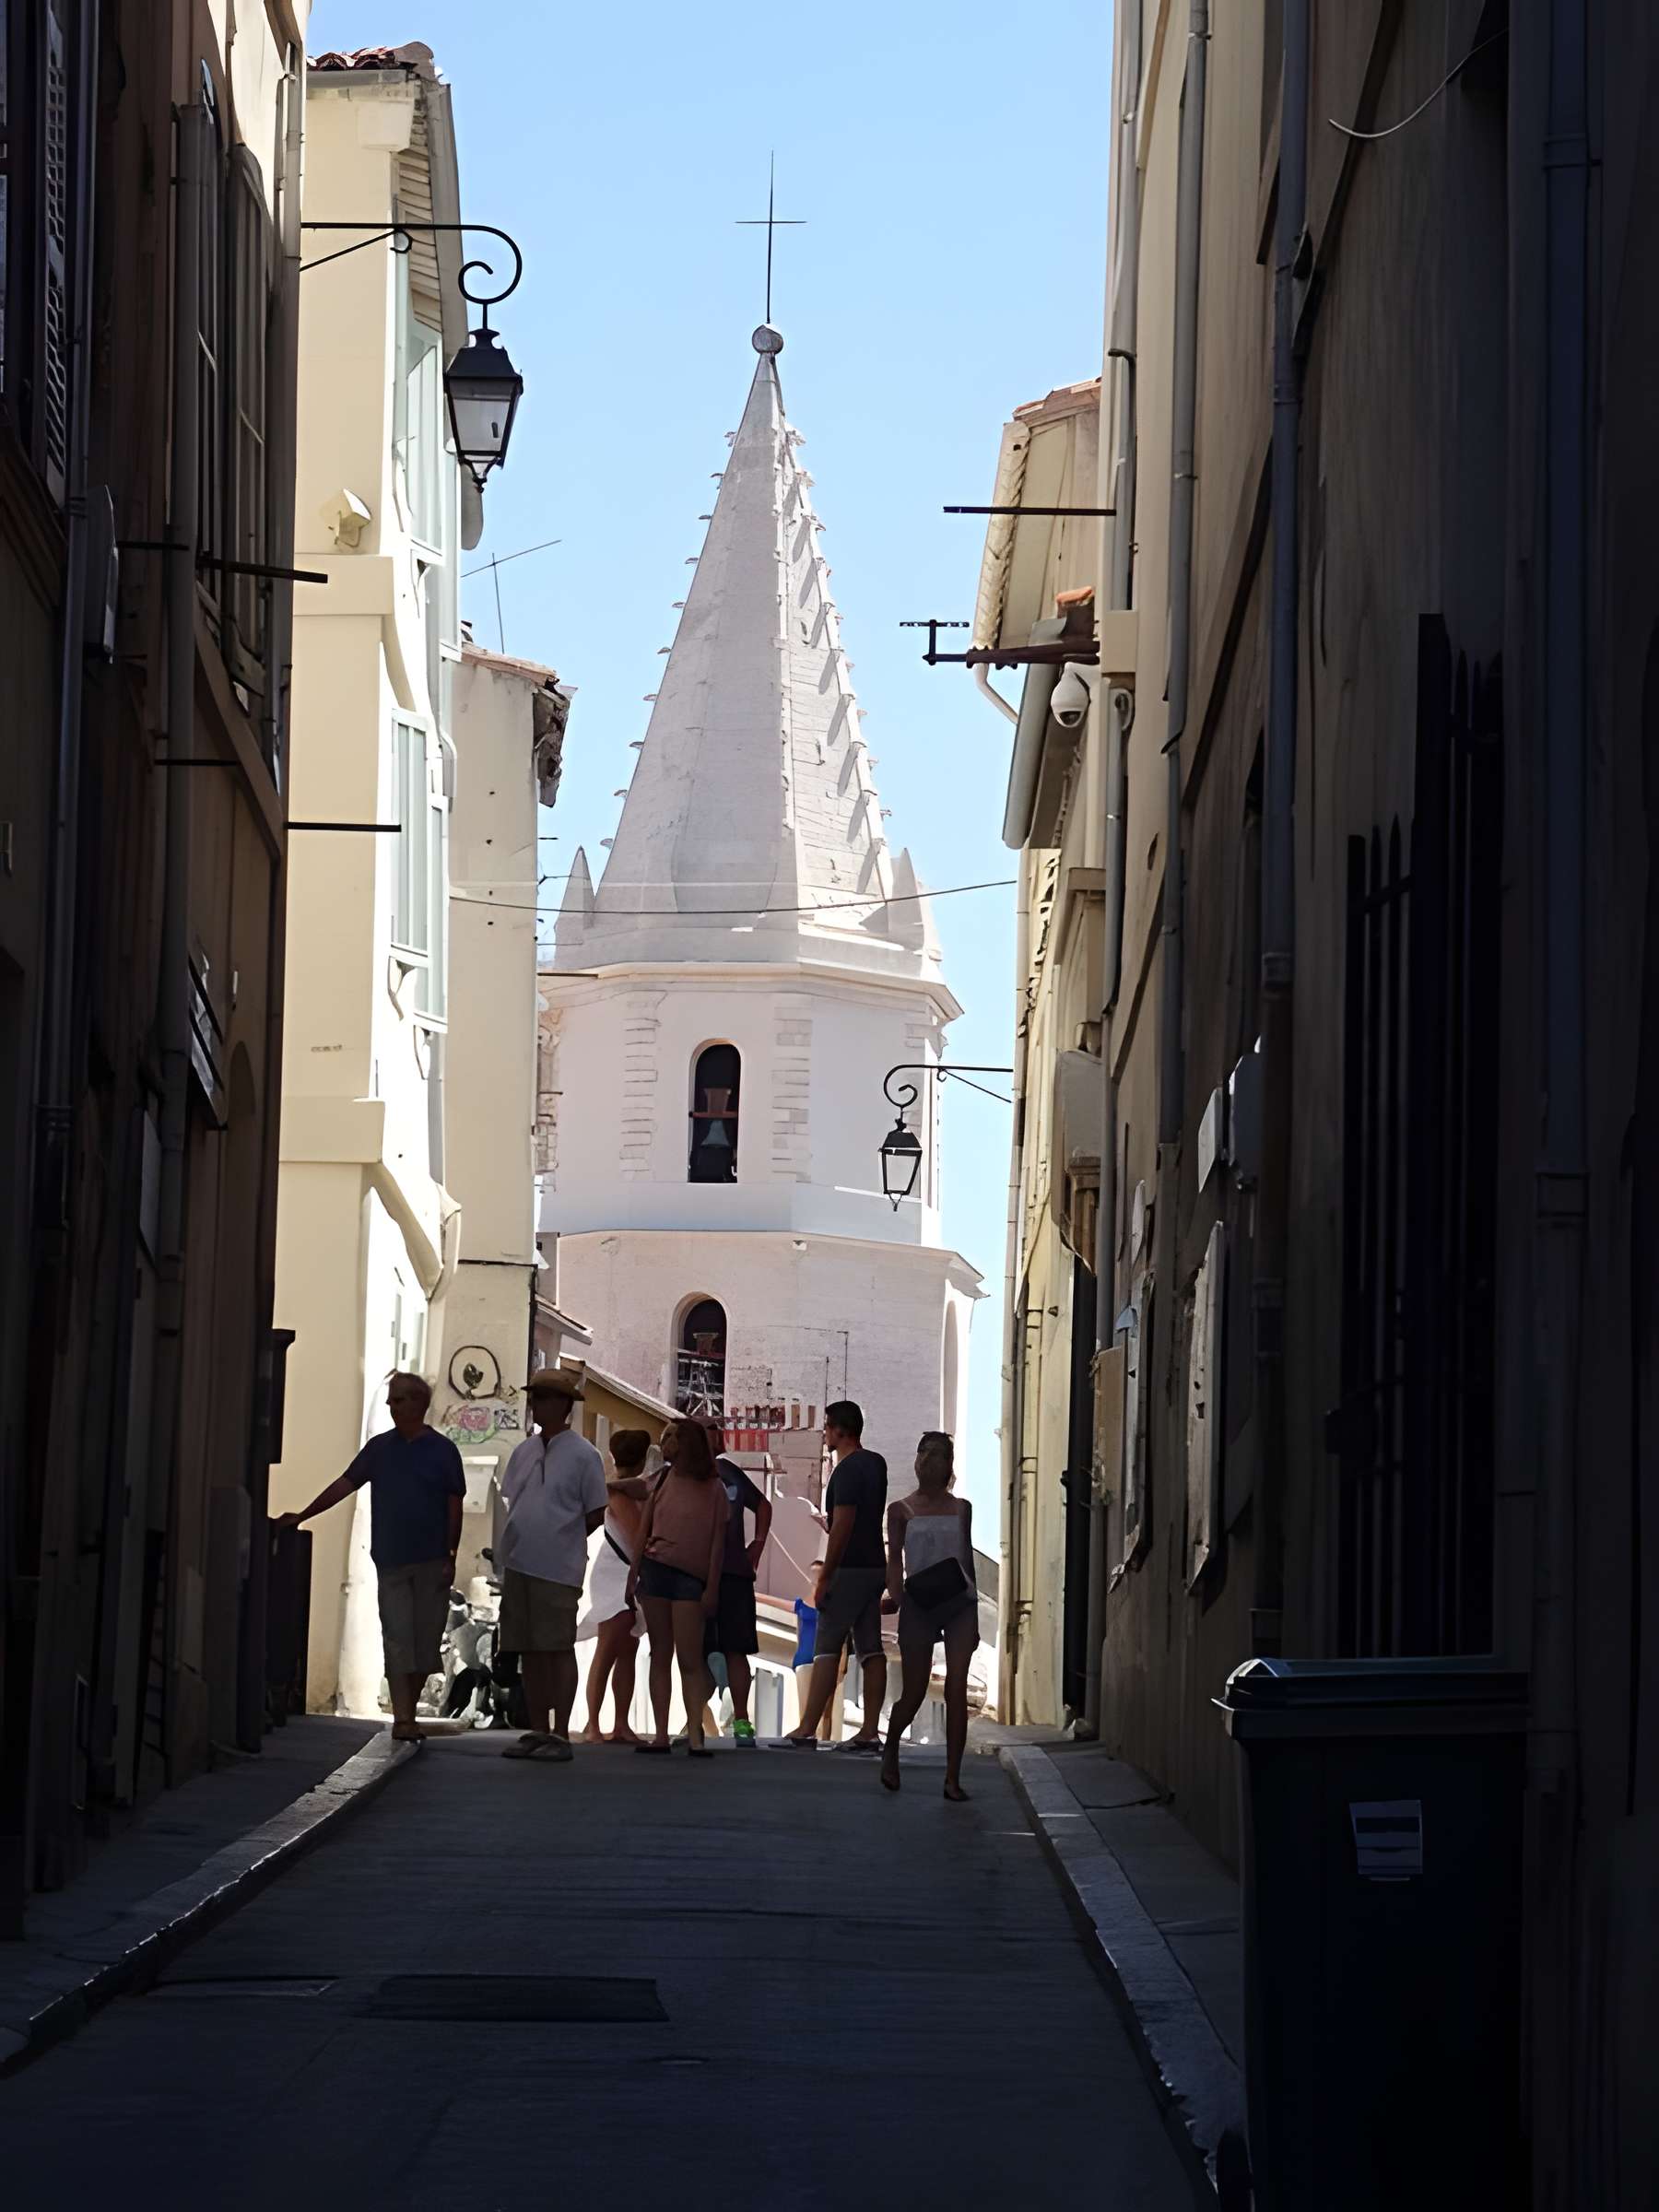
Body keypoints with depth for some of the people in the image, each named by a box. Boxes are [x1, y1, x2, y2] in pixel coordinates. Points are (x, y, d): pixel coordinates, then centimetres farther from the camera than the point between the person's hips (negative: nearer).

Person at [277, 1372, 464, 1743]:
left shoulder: (442, 1451, 2)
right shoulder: (380, 1448, 8)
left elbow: (455, 1506, 2)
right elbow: (345, 1484, 8)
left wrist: (451, 1556, -4)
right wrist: (301, 1516, 1)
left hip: (431, 1562, -1)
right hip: (391, 1560, 1)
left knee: (426, 1639, 3)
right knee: (397, 1639, -6)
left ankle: (409, 1712, 14)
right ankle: (402, 1718, -11)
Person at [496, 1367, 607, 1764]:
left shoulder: (582, 1455, -5)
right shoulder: (524, 1453, 13)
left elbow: (595, 1515, -3)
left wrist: (557, 1540, -1)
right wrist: (519, 1544, 9)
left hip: (557, 1568, -7)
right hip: (518, 1564, 7)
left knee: (558, 1649, -5)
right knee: (528, 1650, 9)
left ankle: (560, 1734, -2)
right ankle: (538, 1732, 15)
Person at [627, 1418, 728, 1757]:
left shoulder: (713, 1489, 3)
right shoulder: (663, 1479, 13)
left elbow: (718, 1542, 1)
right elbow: (644, 1531, 14)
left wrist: (712, 1588, -5)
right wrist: (633, 1576, 8)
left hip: (690, 1577, -4)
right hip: (655, 1570, 4)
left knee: (689, 1658, -8)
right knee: (660, 1655, 4)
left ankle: (695, 1735, -10)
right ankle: (661, 1735, 4)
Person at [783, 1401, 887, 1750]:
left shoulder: (847, 1471, -16)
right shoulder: (876, 1464, 12)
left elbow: (841, 1527, -21)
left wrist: (824, 1578, -18)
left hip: (849, 1570, -8)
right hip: (875, 1566, 8)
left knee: (827, 1649, -6)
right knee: (871, 1649, 5)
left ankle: (807, 1731, -7)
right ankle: (870, 1731, 2)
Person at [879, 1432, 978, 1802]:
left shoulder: (961, 1508, 11)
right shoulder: (901, 1510, 4)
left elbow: (968, 1558, 15)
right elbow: (894, 1557, 1)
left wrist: (975, 1619, 15)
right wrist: (894, 1595, -17)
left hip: (959, 1603, 1)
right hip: (919, 1604, -1)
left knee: (957, 1690, -8)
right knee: (914, 1694, 5)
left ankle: (953, 1779, -5)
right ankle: (890, 1750, 35)